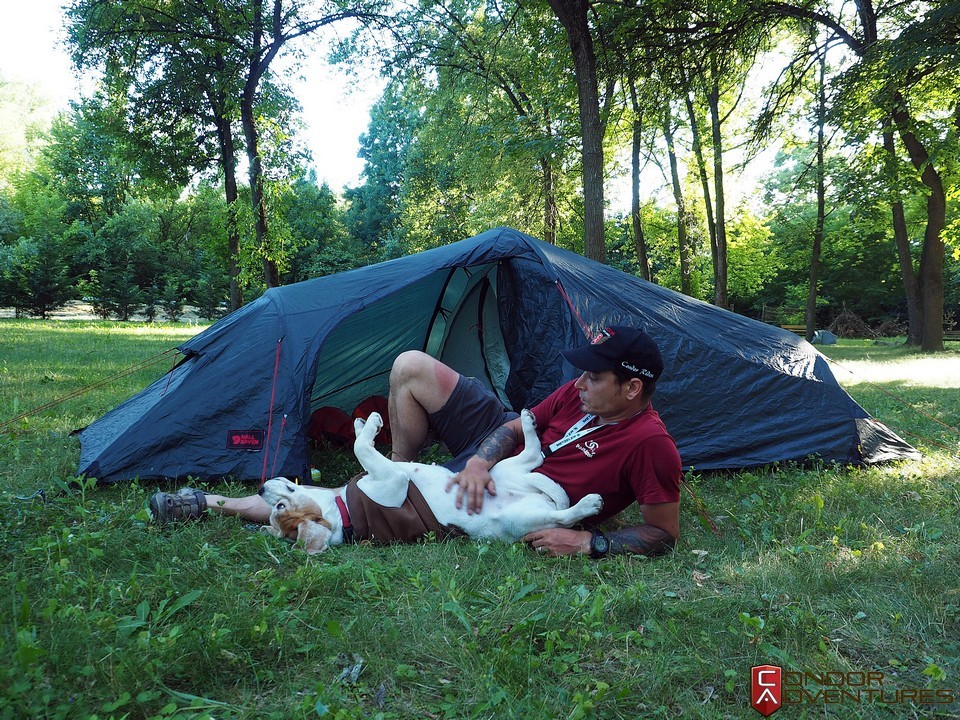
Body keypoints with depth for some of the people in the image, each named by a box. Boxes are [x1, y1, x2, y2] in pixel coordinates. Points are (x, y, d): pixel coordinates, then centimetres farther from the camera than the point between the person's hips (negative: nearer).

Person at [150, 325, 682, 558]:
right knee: (411, 366, -4)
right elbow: (520, 425, 1)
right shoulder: (580, 393, -5)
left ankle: (218, 504, 6)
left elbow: (663, 535, -17)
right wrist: (480, 461, -19)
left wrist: (588, 542, -28)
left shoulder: (650, 444, -23)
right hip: (499, 440, 7)